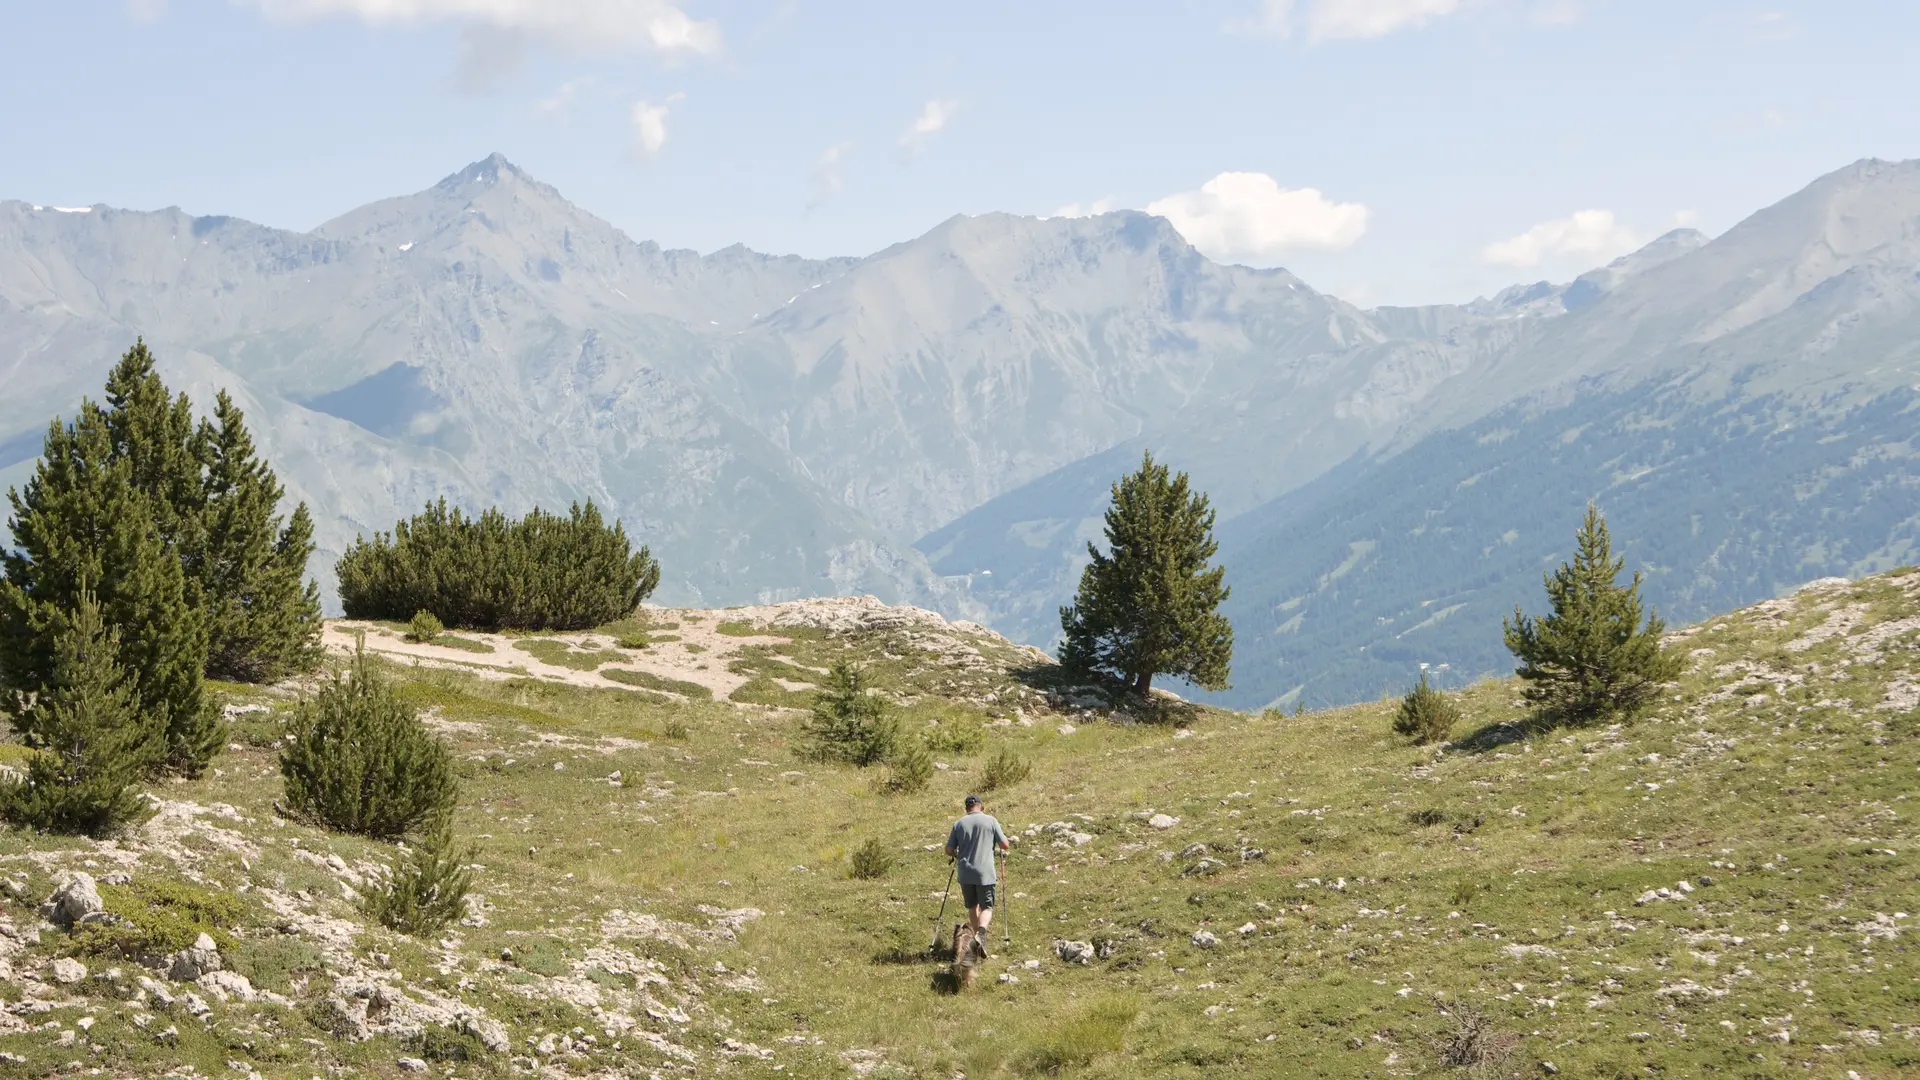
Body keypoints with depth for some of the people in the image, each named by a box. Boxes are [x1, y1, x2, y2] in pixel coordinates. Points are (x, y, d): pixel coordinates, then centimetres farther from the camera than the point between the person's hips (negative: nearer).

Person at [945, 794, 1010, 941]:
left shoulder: (959, 824, 5)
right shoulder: (990, 820, -2)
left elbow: (949, 850, 5)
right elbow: (1005, 846, -1)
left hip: (965, 873, 3)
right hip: (985, 873, -3)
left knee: (972, 907, 19)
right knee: (987, 907, 1)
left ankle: (979, 937, 27)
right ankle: (982, 929, -28)